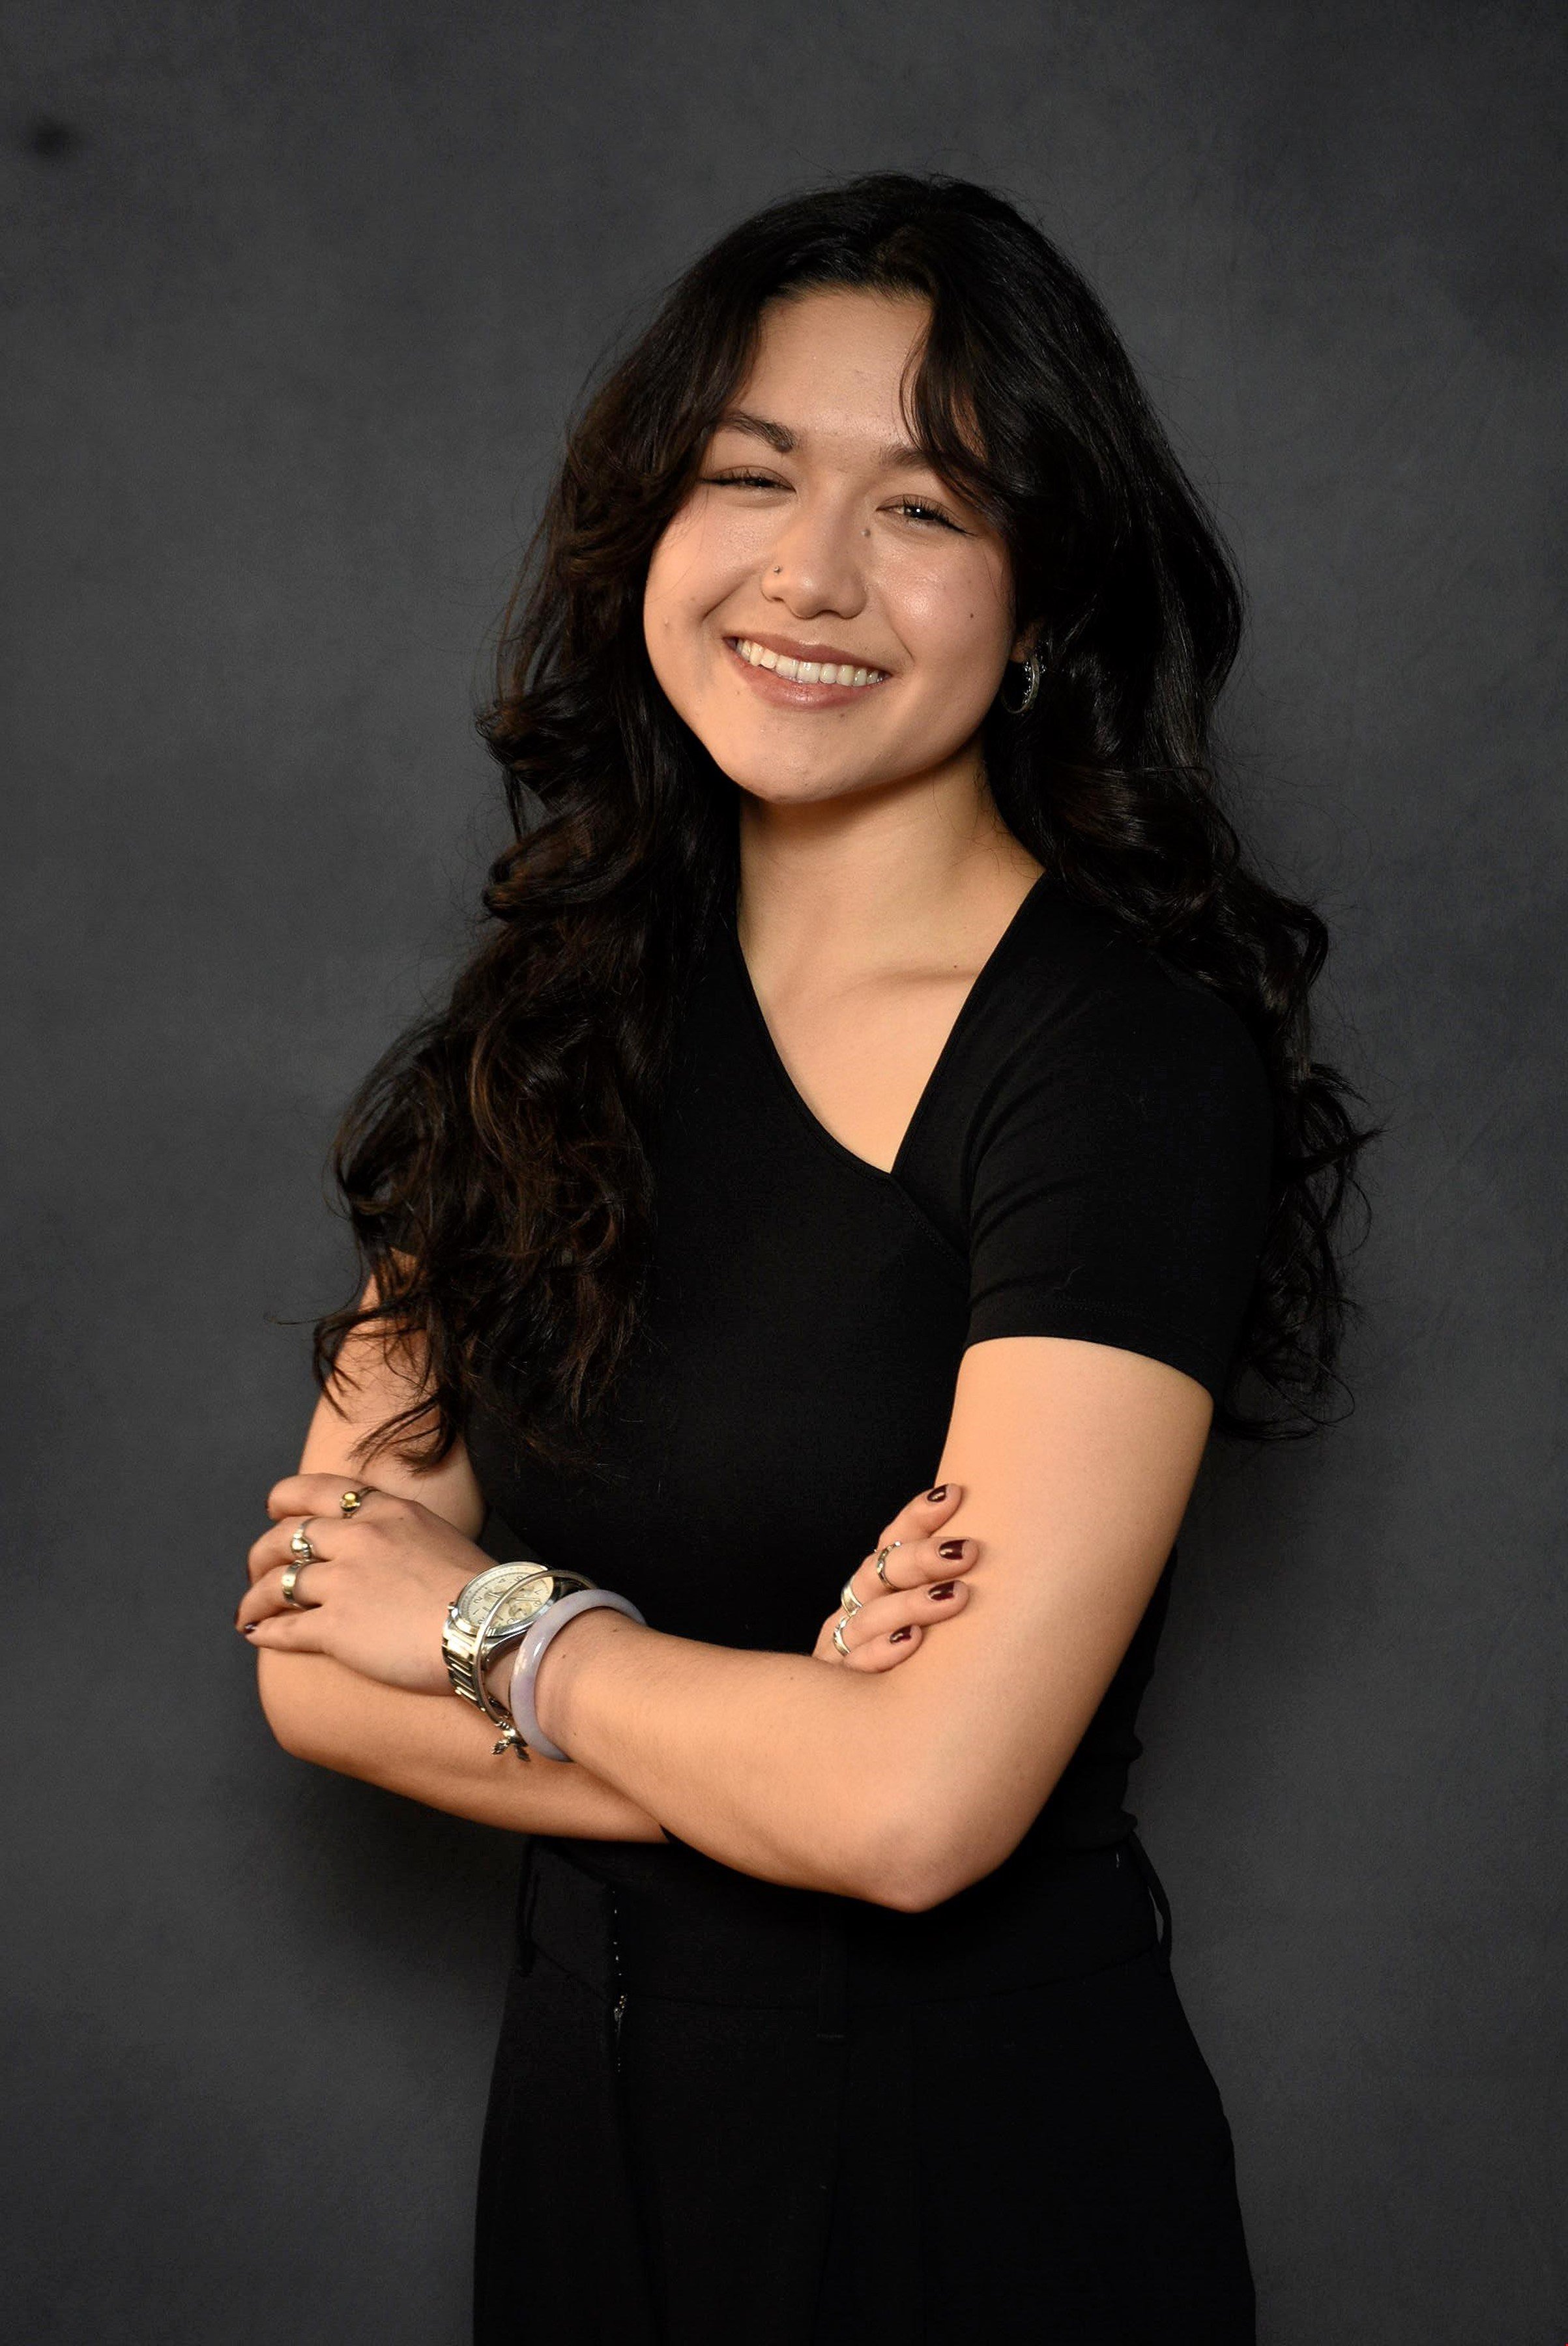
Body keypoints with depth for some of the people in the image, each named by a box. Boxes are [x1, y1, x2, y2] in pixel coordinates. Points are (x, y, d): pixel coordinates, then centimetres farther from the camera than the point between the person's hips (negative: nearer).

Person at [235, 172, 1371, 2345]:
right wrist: (781, 1725, -17)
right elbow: (317, 1658, -3)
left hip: (985, 2167, -5)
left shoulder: (1133, 1057, -17)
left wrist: (493, 1624, -9)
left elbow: (920, 1807, -24)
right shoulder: (560, 1012, 0)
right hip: (585, 2109, 5)